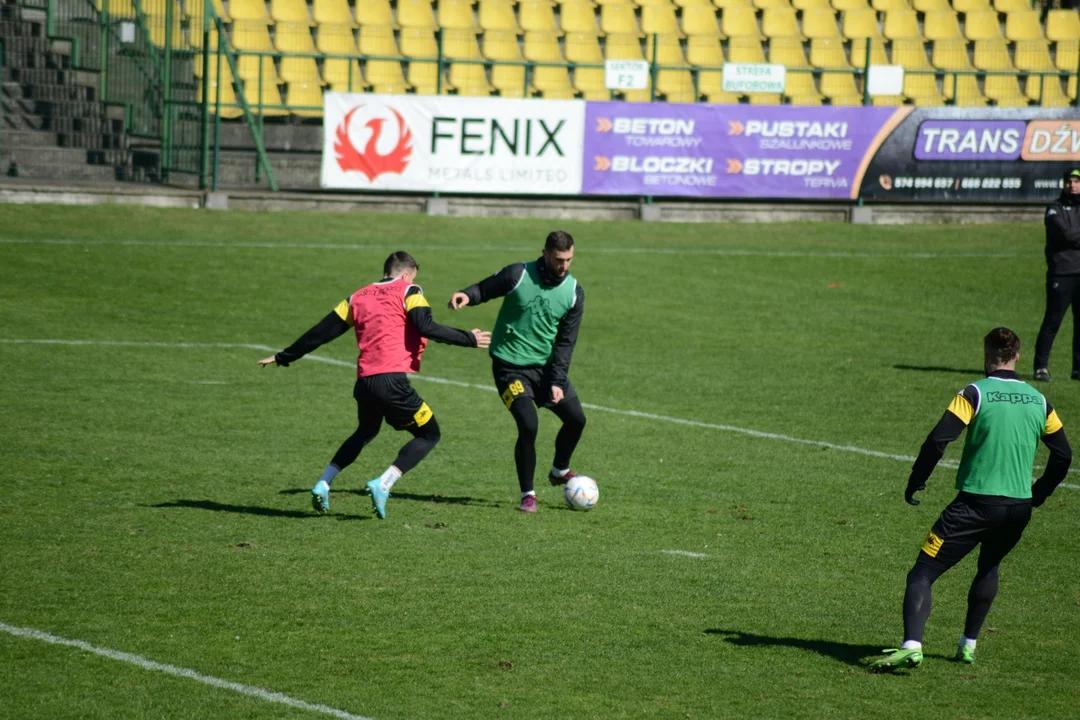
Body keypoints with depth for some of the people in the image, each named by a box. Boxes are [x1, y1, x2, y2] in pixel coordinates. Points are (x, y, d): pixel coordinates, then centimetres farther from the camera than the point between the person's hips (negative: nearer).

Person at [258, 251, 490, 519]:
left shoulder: (358, 297, 20)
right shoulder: (408, 292, 4)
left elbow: (322, 332, 21)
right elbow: (427, 328, -13)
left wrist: (284, 357, 30)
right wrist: (470, 340, -7)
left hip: (364, 382, 6)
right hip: (393, 380, -6)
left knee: (366, 431, 33)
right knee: (429, 435, 8)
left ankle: (323, 485, 23)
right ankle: (383, 485, -9)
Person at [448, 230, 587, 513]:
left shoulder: (574, 293, -3)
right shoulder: (518, 275, -13)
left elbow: (565, 341, -2)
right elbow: (485, 289, -3)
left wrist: (557, 381, -8)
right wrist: (467, 295, -27)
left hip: (546, 365, 5)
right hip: (510, 364, -5)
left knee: (576, 419, 6)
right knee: (529, 425, -17)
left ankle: (560, 471, 36)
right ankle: (527, 494, -1)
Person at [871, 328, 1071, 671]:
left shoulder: (975, 394, -6)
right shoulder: (1038, 401, 9)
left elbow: (938, 440, -14)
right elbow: (1063, 455, 15)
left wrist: (916, 482, -1)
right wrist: (1038, 494, 27)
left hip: (976, 502, -5)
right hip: (1019, 507, 5)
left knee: (922, 574, -3)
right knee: (989, 567, 32)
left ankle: (912, 646, -22)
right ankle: (969, 644, 30)